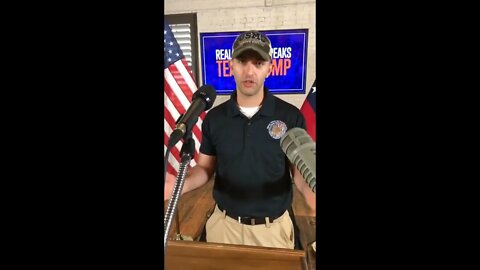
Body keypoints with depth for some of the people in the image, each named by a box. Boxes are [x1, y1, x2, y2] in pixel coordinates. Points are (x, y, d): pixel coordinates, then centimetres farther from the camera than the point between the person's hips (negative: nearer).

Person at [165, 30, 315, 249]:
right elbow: (205, 167, 3)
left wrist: (311, 193, -29)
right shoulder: (214, 117, -4)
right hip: (224, 224, 2)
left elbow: (300, 172, -5)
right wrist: (181, 184, -19)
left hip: (274, 227, -1)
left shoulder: (291, 116, -10)